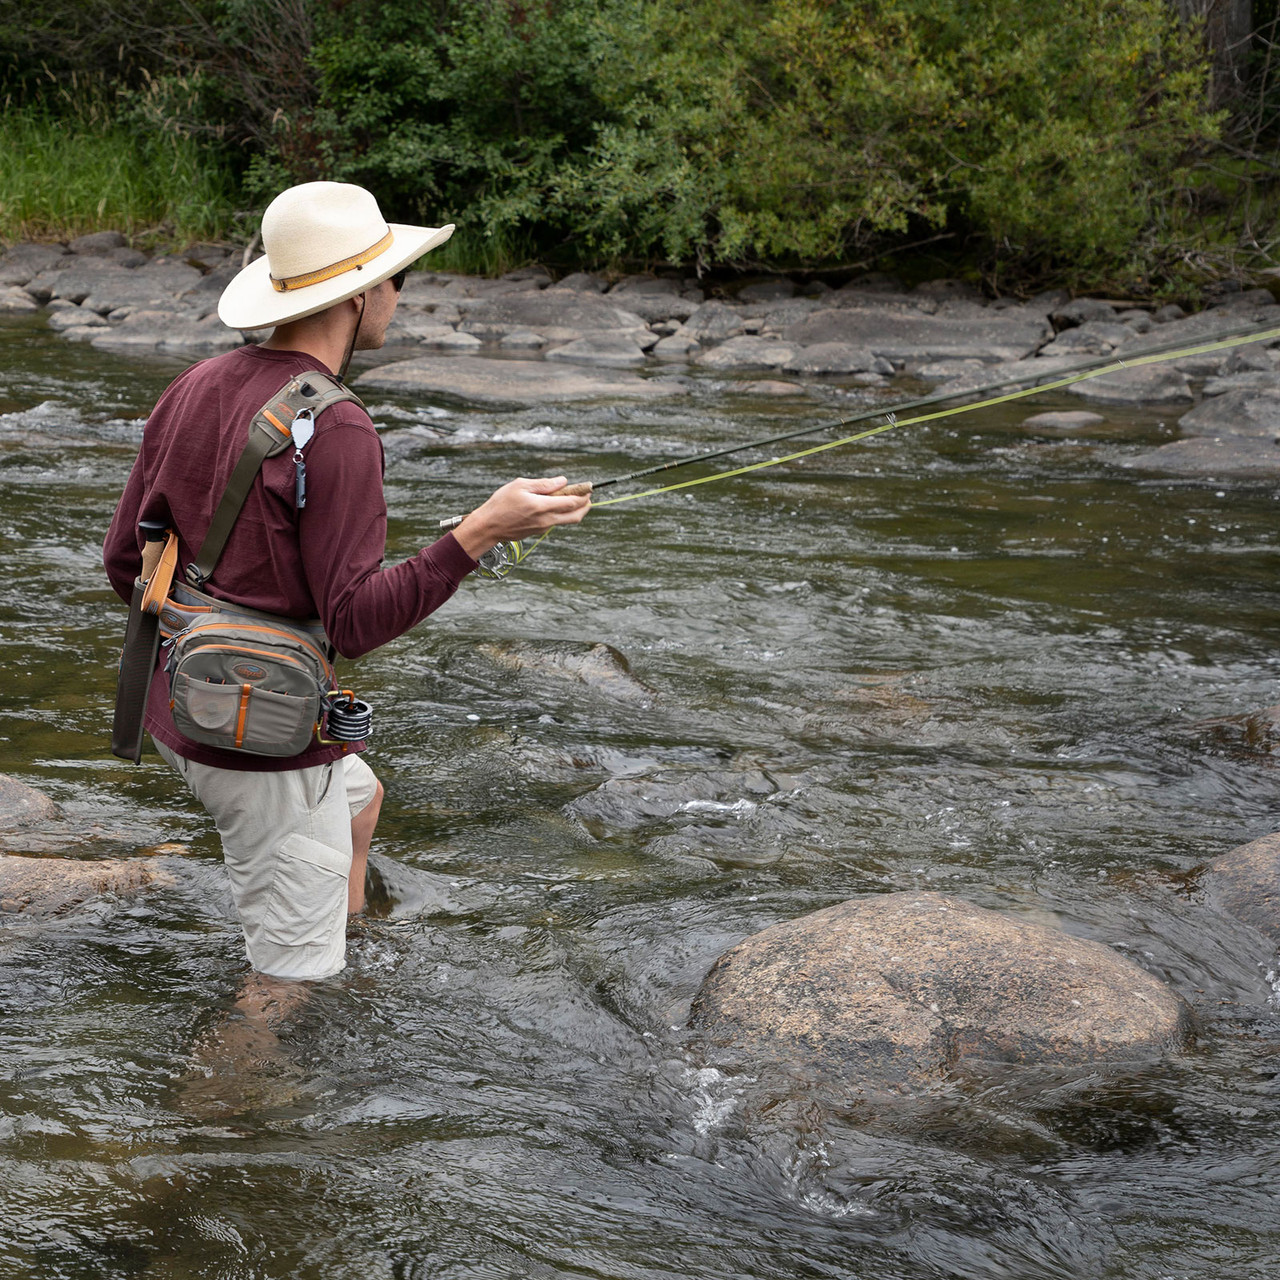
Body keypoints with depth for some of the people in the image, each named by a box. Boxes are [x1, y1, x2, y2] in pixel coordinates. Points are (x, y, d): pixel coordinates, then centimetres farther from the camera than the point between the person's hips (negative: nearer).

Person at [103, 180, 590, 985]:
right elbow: (357, 623, -25)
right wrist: (481, 534, -28)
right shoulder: (336, 432, -23)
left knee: (361, 799, 34)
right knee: (293, 978, 5)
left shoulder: (195, 390, 2)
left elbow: (126, 563, 8)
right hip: (272, 742, -9)